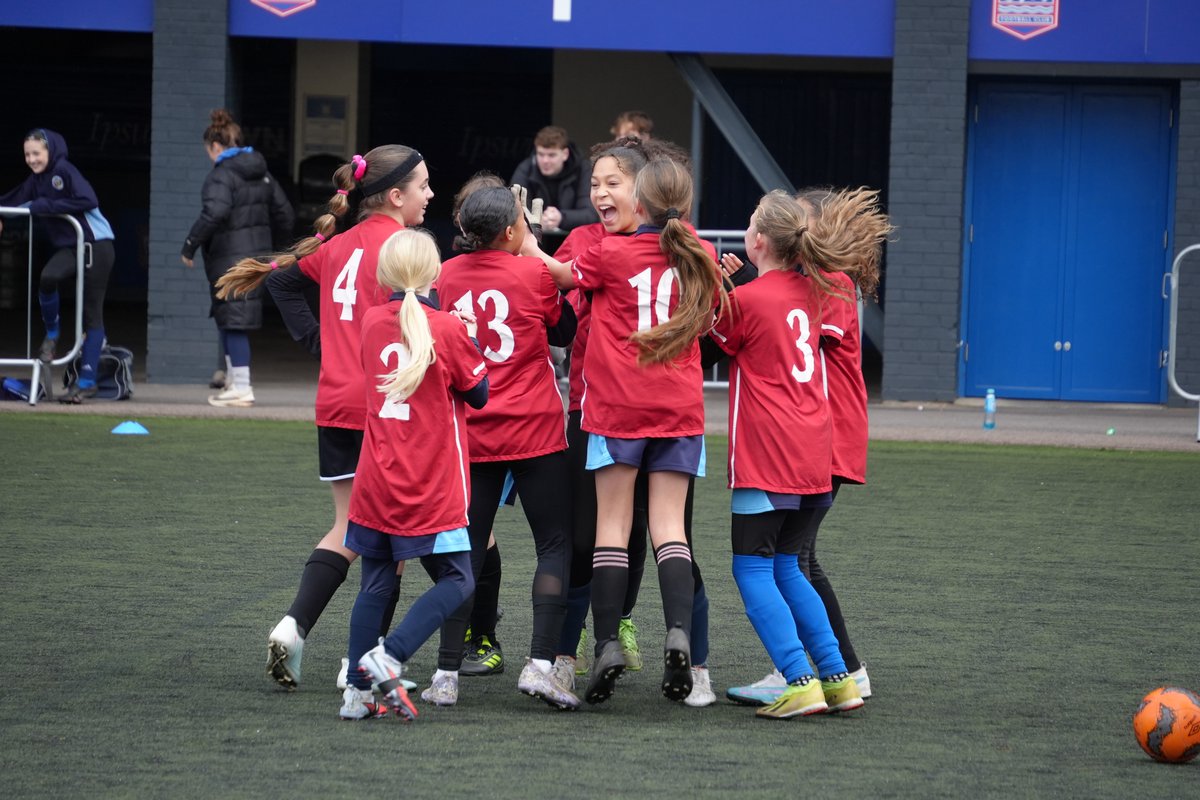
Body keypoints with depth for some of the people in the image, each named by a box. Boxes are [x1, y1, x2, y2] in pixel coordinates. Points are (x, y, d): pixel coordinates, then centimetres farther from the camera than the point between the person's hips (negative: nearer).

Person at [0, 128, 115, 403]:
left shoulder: (64, 171, -13)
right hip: (69, 246, 5)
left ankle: (87, 381, 0)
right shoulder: (36, 181, 8)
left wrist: (45, 205, -21)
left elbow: (88, 201, -24)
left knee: (92, 312, -3)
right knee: (48, 277, -27)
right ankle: (52, 333, 0)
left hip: (96, 244, -5)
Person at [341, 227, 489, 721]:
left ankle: (358, 690, 9)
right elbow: (478, 394, 0)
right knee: (455, 581, 3)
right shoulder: (448, 330, -10)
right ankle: (389, 657, -15)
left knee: (375, 586, 12)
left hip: (376, 485, 5)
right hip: (432, 491, -5)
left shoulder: (372, 323, 5)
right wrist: (470, 341, 12)